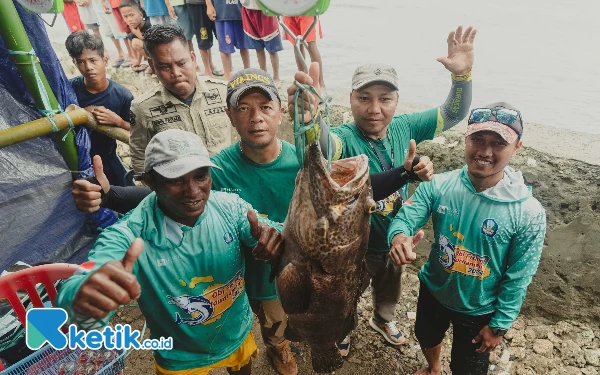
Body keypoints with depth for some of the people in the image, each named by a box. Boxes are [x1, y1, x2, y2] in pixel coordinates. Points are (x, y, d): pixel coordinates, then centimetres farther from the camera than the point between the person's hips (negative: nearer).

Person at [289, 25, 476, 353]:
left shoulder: (404, 128, -15)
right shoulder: (346, 139, -32)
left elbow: (453, 114, -8)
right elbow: (324, 145, -56)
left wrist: (462, 75, -28)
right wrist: (309, 120, -79)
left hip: (394, 239, 5)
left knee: (389, 288, 33)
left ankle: (382, 319, 67)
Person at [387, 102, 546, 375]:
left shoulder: (529, 213, -25)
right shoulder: (438, 186, -20)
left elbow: (518, 280, -16)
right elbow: (404, 217, -20)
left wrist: (499, 325, -7)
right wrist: (399, 236, -44)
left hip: (478, 310, -3)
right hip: (433, 291, 3)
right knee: (426, 338, 31)